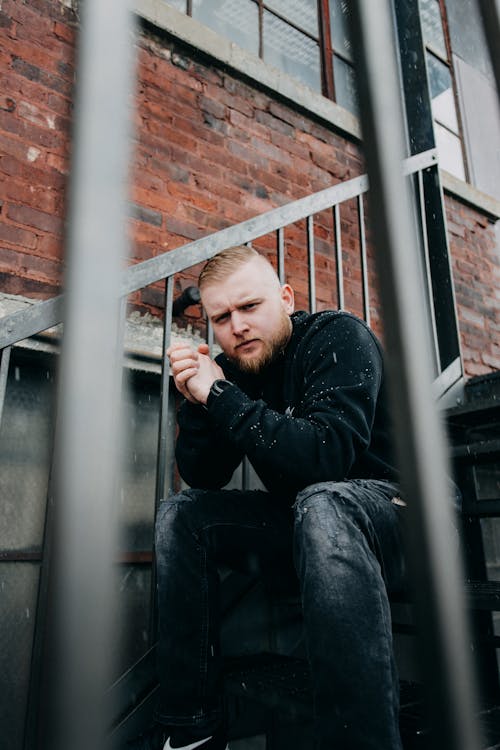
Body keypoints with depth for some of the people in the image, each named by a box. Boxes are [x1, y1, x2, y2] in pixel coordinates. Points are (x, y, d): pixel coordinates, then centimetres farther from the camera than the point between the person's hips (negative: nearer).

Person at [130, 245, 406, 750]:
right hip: (299, 519, 7)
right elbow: (203, 478, 1)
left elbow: (325, 457, -31)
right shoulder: (231, 369, 1)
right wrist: (197, 400, -16)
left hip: (385, 508, -6)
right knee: (180, 513, -3)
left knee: (321, 503, -38)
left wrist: (221, 396, -28)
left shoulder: (340, 339, -16)